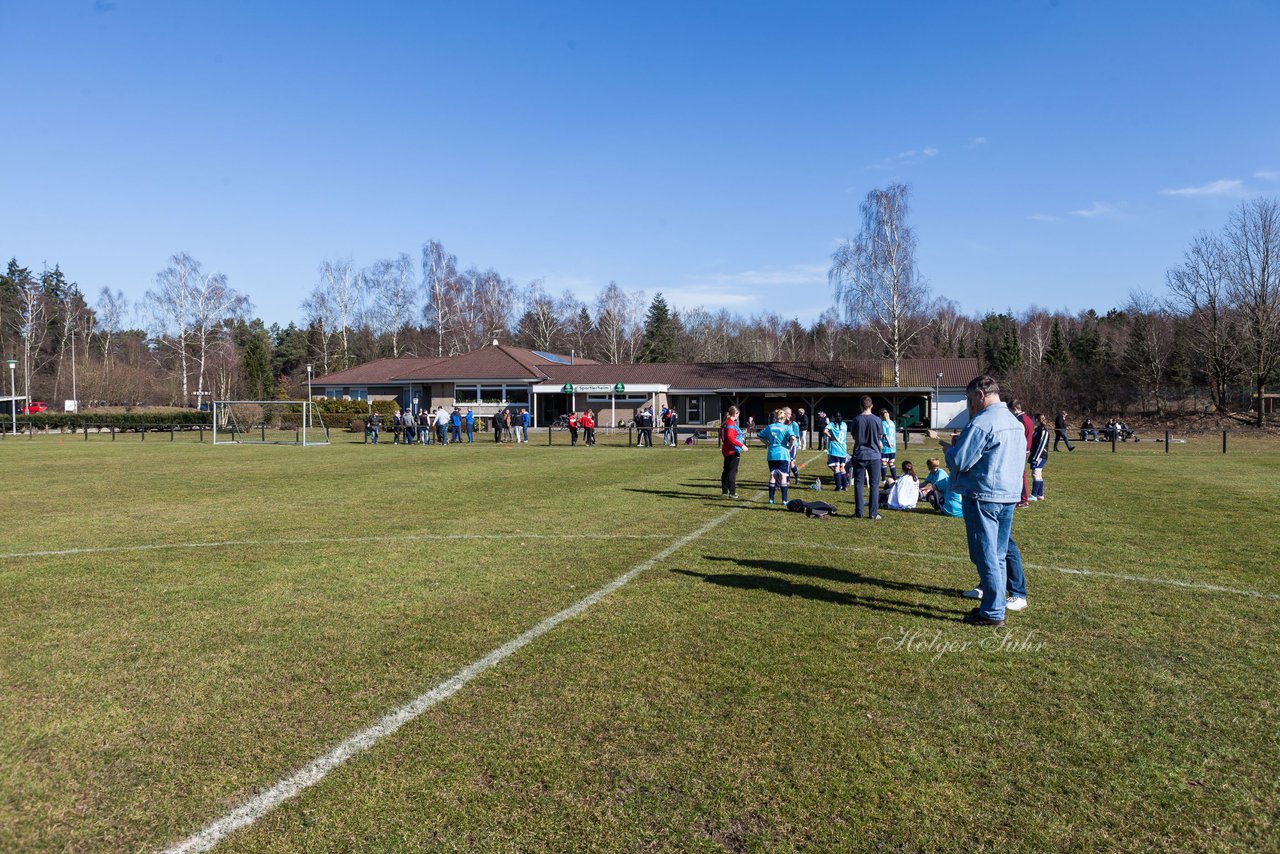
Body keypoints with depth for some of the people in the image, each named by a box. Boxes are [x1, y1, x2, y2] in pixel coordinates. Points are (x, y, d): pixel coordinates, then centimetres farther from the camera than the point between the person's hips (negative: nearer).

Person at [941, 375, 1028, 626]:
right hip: (1008, 496, 9)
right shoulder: (1014, 422, 13)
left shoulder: (981, 423, -16)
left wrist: (949, 449, 4)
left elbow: (959, 461, -19)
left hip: (983, 497, -9)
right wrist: (961, 445, 21)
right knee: (998, 555, 15)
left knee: (986, 555, -2)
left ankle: (992, 612, 4)